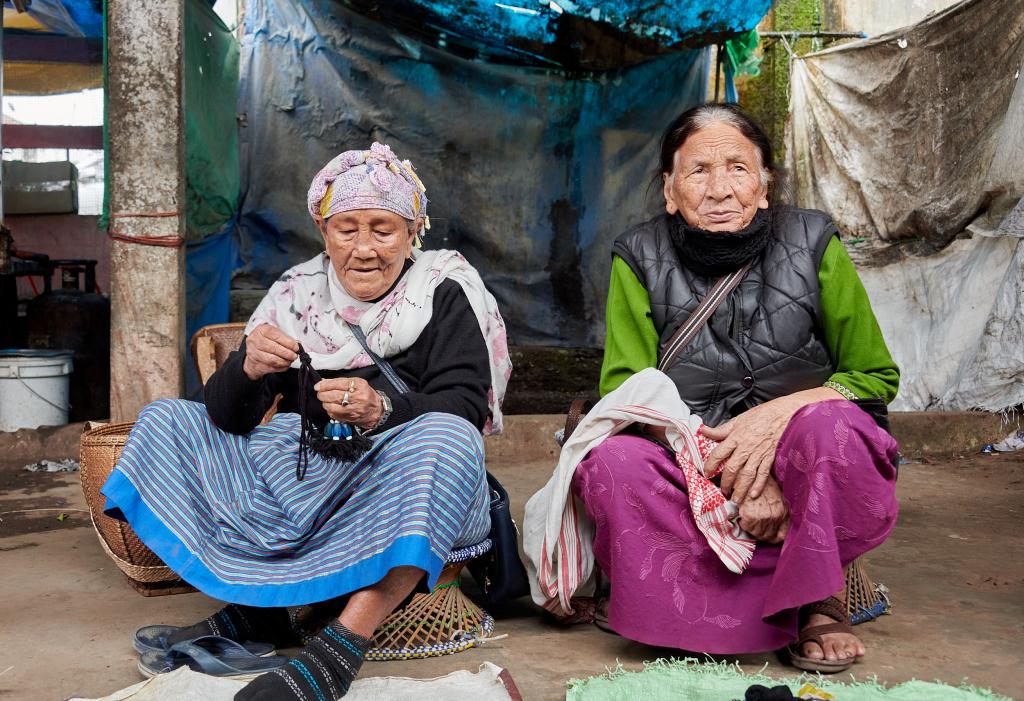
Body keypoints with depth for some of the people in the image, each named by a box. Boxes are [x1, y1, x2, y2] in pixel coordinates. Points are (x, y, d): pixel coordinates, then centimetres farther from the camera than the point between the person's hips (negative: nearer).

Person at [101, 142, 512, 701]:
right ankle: (253, 607, -12)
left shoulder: (445, 296, -2)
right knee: (164, 420, 0)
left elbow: (464, 412, -14)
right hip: (302, 477, 4)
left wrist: (382, 411, -34)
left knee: (445, 440, -35)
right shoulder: (298, 293, 6)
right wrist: (247, 371, -23)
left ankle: (344, 641, -35)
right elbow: (227, 417, 1)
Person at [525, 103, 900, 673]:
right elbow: (628, 392, -8)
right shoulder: (641, 258, -2)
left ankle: (819, 599, -8)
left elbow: (877, 376, 1)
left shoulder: (812, 243, -3)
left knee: (830, 425, -33)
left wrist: (779, 413, -19)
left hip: (796, 462, 0)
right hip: (693, 474, 1)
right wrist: (732, 474, -23)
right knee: (614, 464, -30)